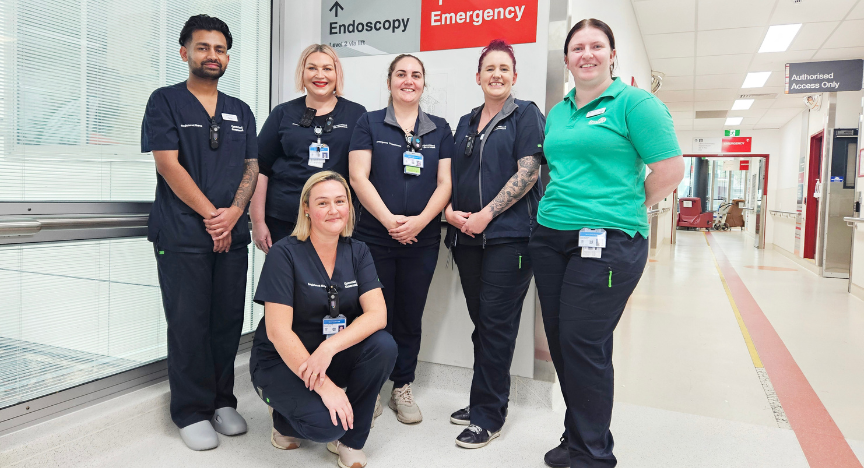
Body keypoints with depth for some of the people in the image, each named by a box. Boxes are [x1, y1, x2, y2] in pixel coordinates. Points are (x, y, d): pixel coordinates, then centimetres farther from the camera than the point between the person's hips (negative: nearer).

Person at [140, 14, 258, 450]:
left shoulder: (240, 111, 16)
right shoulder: (165, 101, 4)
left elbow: (251, 167, 10)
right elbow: (168, 164, -7)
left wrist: (233, 213, -7)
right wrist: (210, 214, -11)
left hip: (231, 234, 4)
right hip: (182, 234, -4)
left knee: (228, 321, 7)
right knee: (188, 324, 0)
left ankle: (222, 402, 21)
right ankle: (192, 412, 13)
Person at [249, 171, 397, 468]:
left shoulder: (357, 252, -2)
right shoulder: (285, 253, -15)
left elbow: (377, 314, -14)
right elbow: (277, 330, -20)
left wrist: (330, 347, -31)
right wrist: (325, 387, -27)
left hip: (334, 356, 5)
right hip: (283, 362, -4)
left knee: (383, 346, -25)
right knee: (325, 423, -29)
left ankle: (349, 441, -4)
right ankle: (285, 415, 8)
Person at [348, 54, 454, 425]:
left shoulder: (440, 129, 11)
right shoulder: (369, 123, 5)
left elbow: (445, 183, 3)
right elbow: (358, 176, -4)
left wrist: (420, 220, -13)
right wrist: (389, 219, -15)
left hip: (422, 239, 2)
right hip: (374, 237, -2)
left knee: (410, 315, 9)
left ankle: (403, 388, 24)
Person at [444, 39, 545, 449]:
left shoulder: (525, 115, 1)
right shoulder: (466, 123, 19)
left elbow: (528, 173, -9)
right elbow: (451, 174, 19)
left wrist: (485, 215, -14)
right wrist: (450, 211, 0)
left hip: (508, 236, -5)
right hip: (467, 237, 6)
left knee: (496, 325, -3)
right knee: (481, 323, 12)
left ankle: (488, 416, 8)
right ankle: (482, 402, 26)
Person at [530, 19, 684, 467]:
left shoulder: (634, 102, -2)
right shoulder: (556, 112, 17)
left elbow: (669, 170, -7)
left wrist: (625, 209, 0)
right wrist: (557, 207, 13)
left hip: (607, 241, -6)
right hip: (550, 237, 7)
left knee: (583, 344, -5)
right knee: (560, 341, 9)